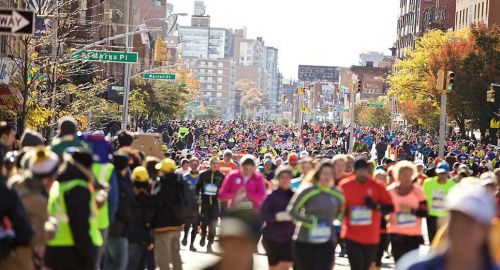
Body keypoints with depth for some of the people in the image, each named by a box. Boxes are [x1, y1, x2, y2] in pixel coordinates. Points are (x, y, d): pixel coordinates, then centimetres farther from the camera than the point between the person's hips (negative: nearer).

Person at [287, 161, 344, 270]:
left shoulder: (337, 194, 3)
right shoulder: (308, 191, -9)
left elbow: (340, 213, 22)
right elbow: (292, 210, -9)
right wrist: (309, 221, -18)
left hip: (327, 241, 2)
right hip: (304, 240, -2)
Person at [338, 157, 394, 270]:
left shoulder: (377, 186, -5)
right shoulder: (345, 185, -3)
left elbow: (390, 207, -6)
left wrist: (375, 206, -22)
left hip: (371, 237, 1)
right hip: (352, 236, -1)